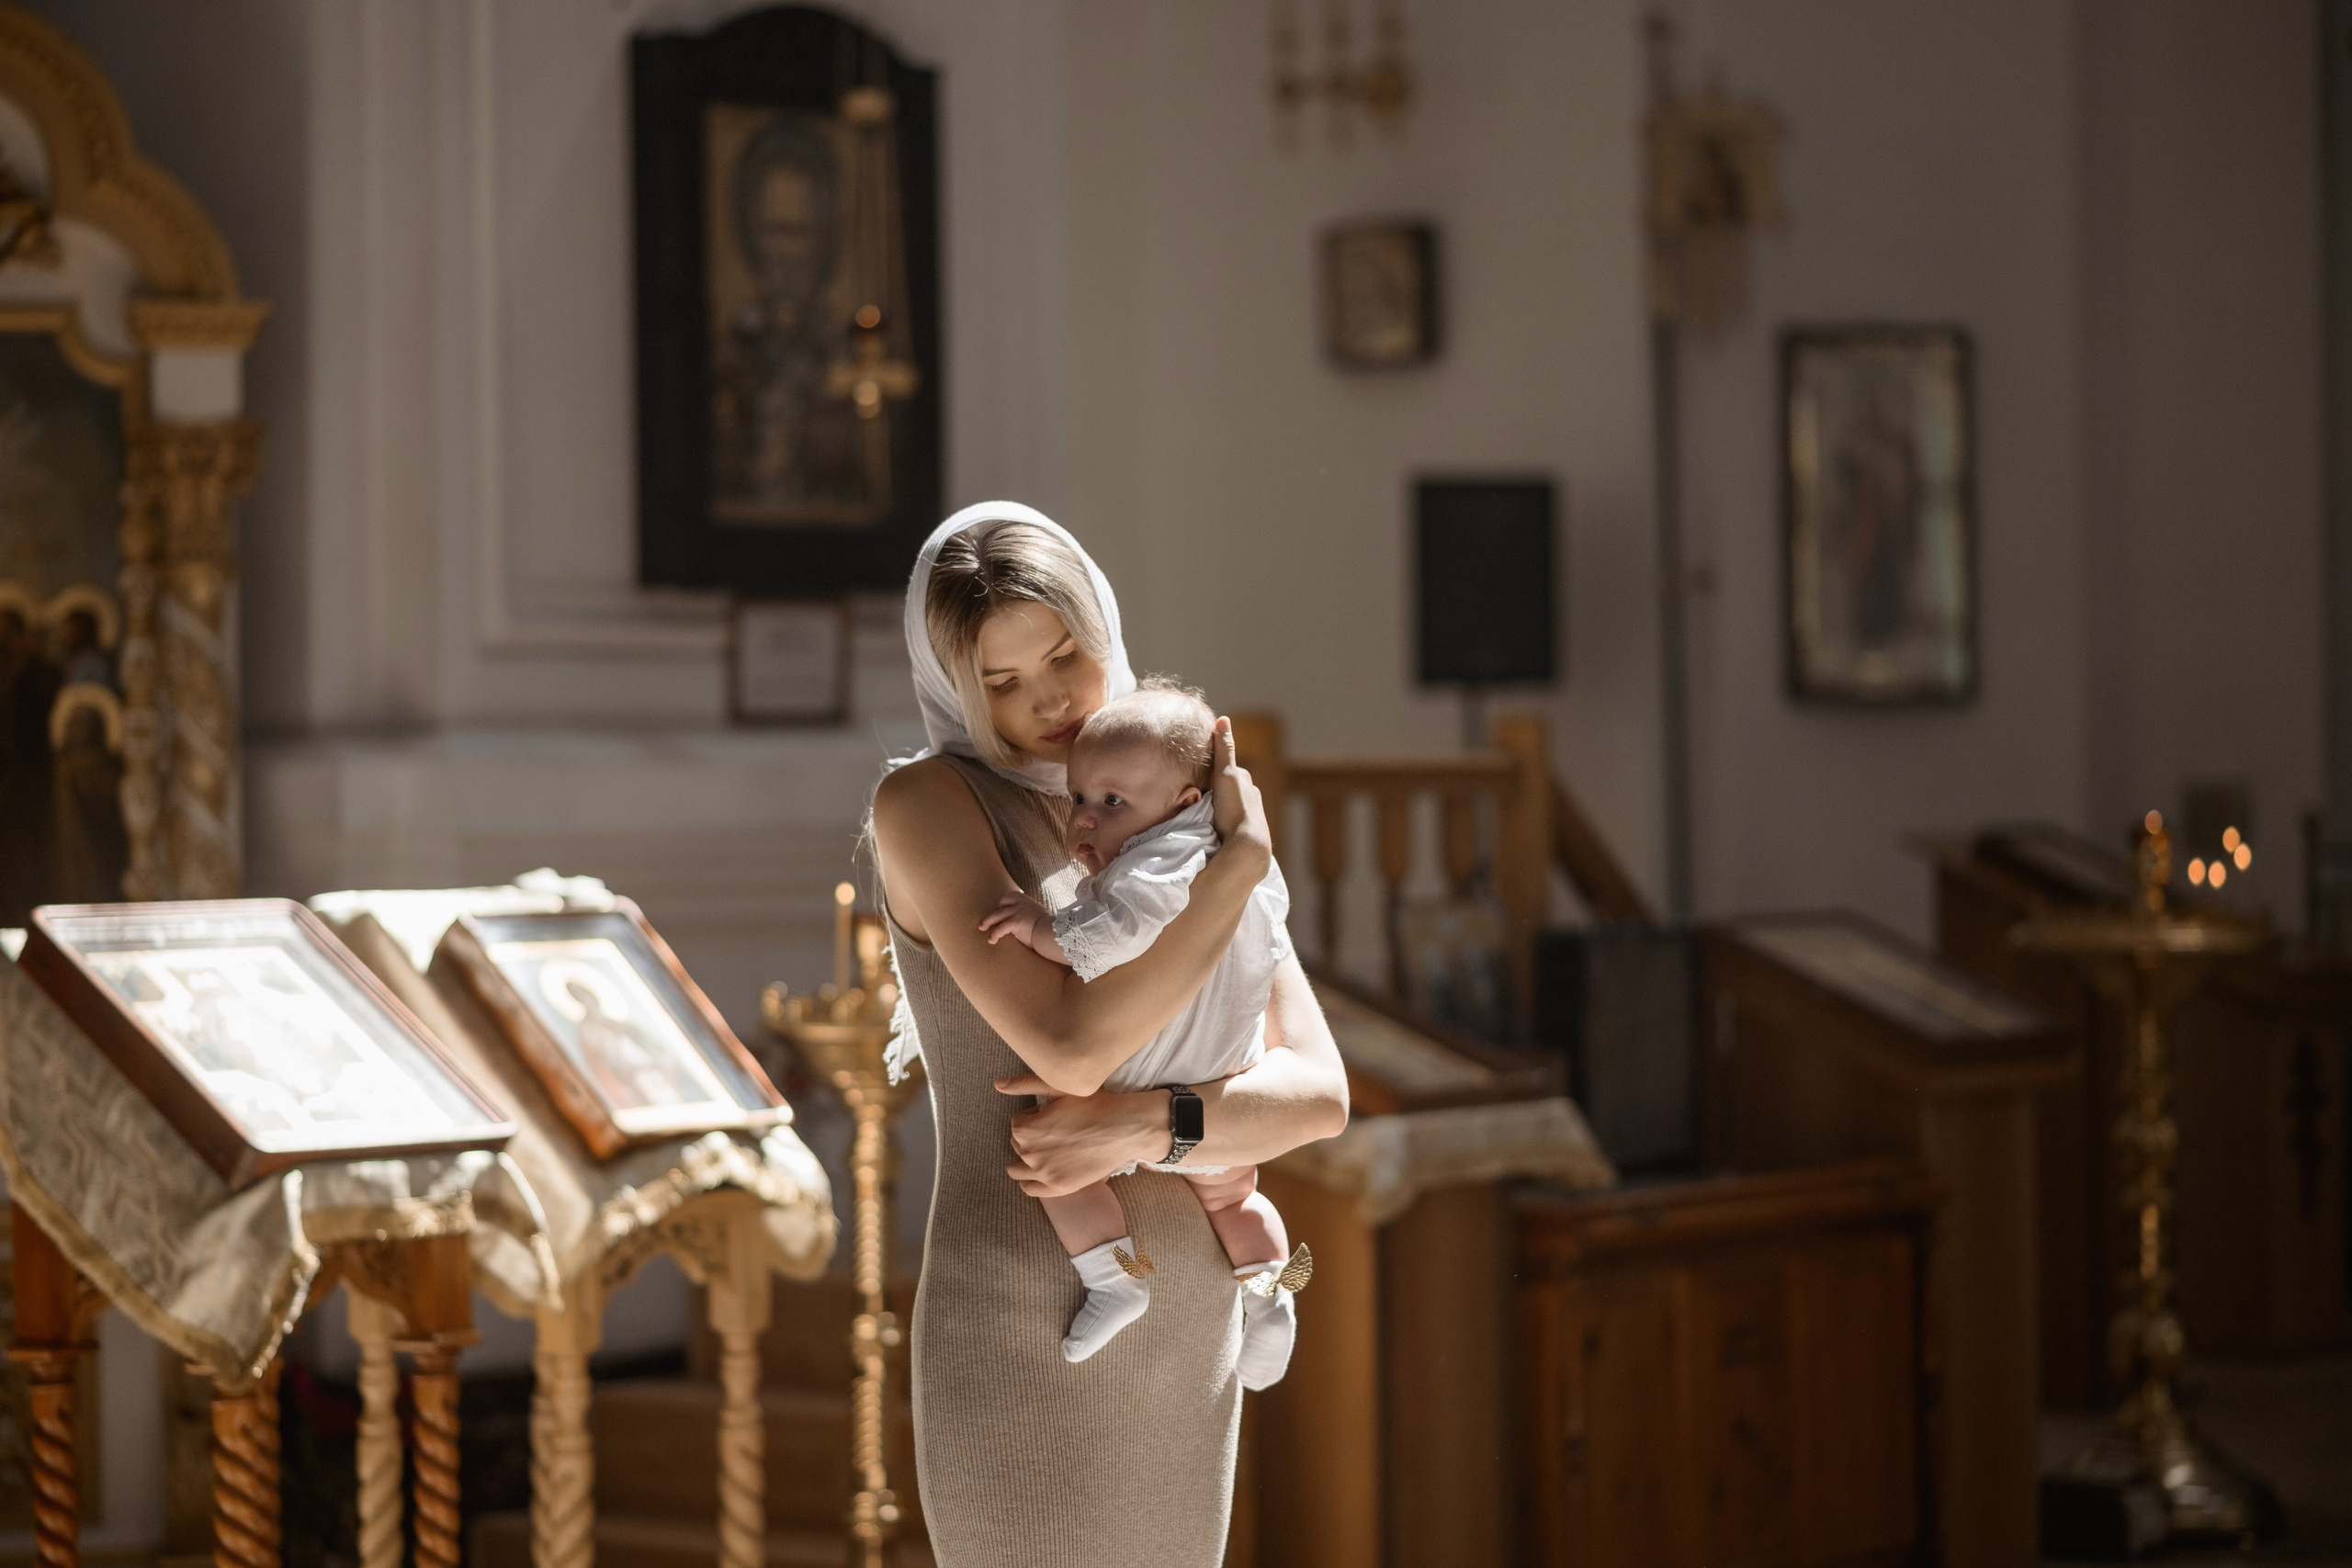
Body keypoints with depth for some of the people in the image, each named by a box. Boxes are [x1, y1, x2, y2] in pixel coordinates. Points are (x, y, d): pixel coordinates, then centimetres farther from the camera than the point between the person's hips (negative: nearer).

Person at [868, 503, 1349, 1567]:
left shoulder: (1190, 819, 8)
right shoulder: (925, 803, -10)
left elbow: (1320, 1094, -1)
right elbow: (1071, 1043, -23)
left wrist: (1141, 1129, -20)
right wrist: (1244, 859, -13)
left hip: (1181, 1331, 6)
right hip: (1021, 1345, -6)